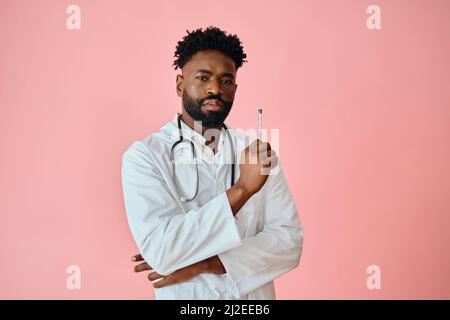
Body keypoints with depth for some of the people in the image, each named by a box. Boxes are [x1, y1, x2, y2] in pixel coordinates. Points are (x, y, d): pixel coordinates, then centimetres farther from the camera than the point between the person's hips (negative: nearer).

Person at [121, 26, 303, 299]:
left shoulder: (259, 153, -5)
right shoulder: (144, 156, -14)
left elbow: (289, 242, -10)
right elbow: (159, 251, -25)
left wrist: (205, 264, -20)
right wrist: (241, 189, -27)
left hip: (255, 296, 3)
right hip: (184, 297, -2)